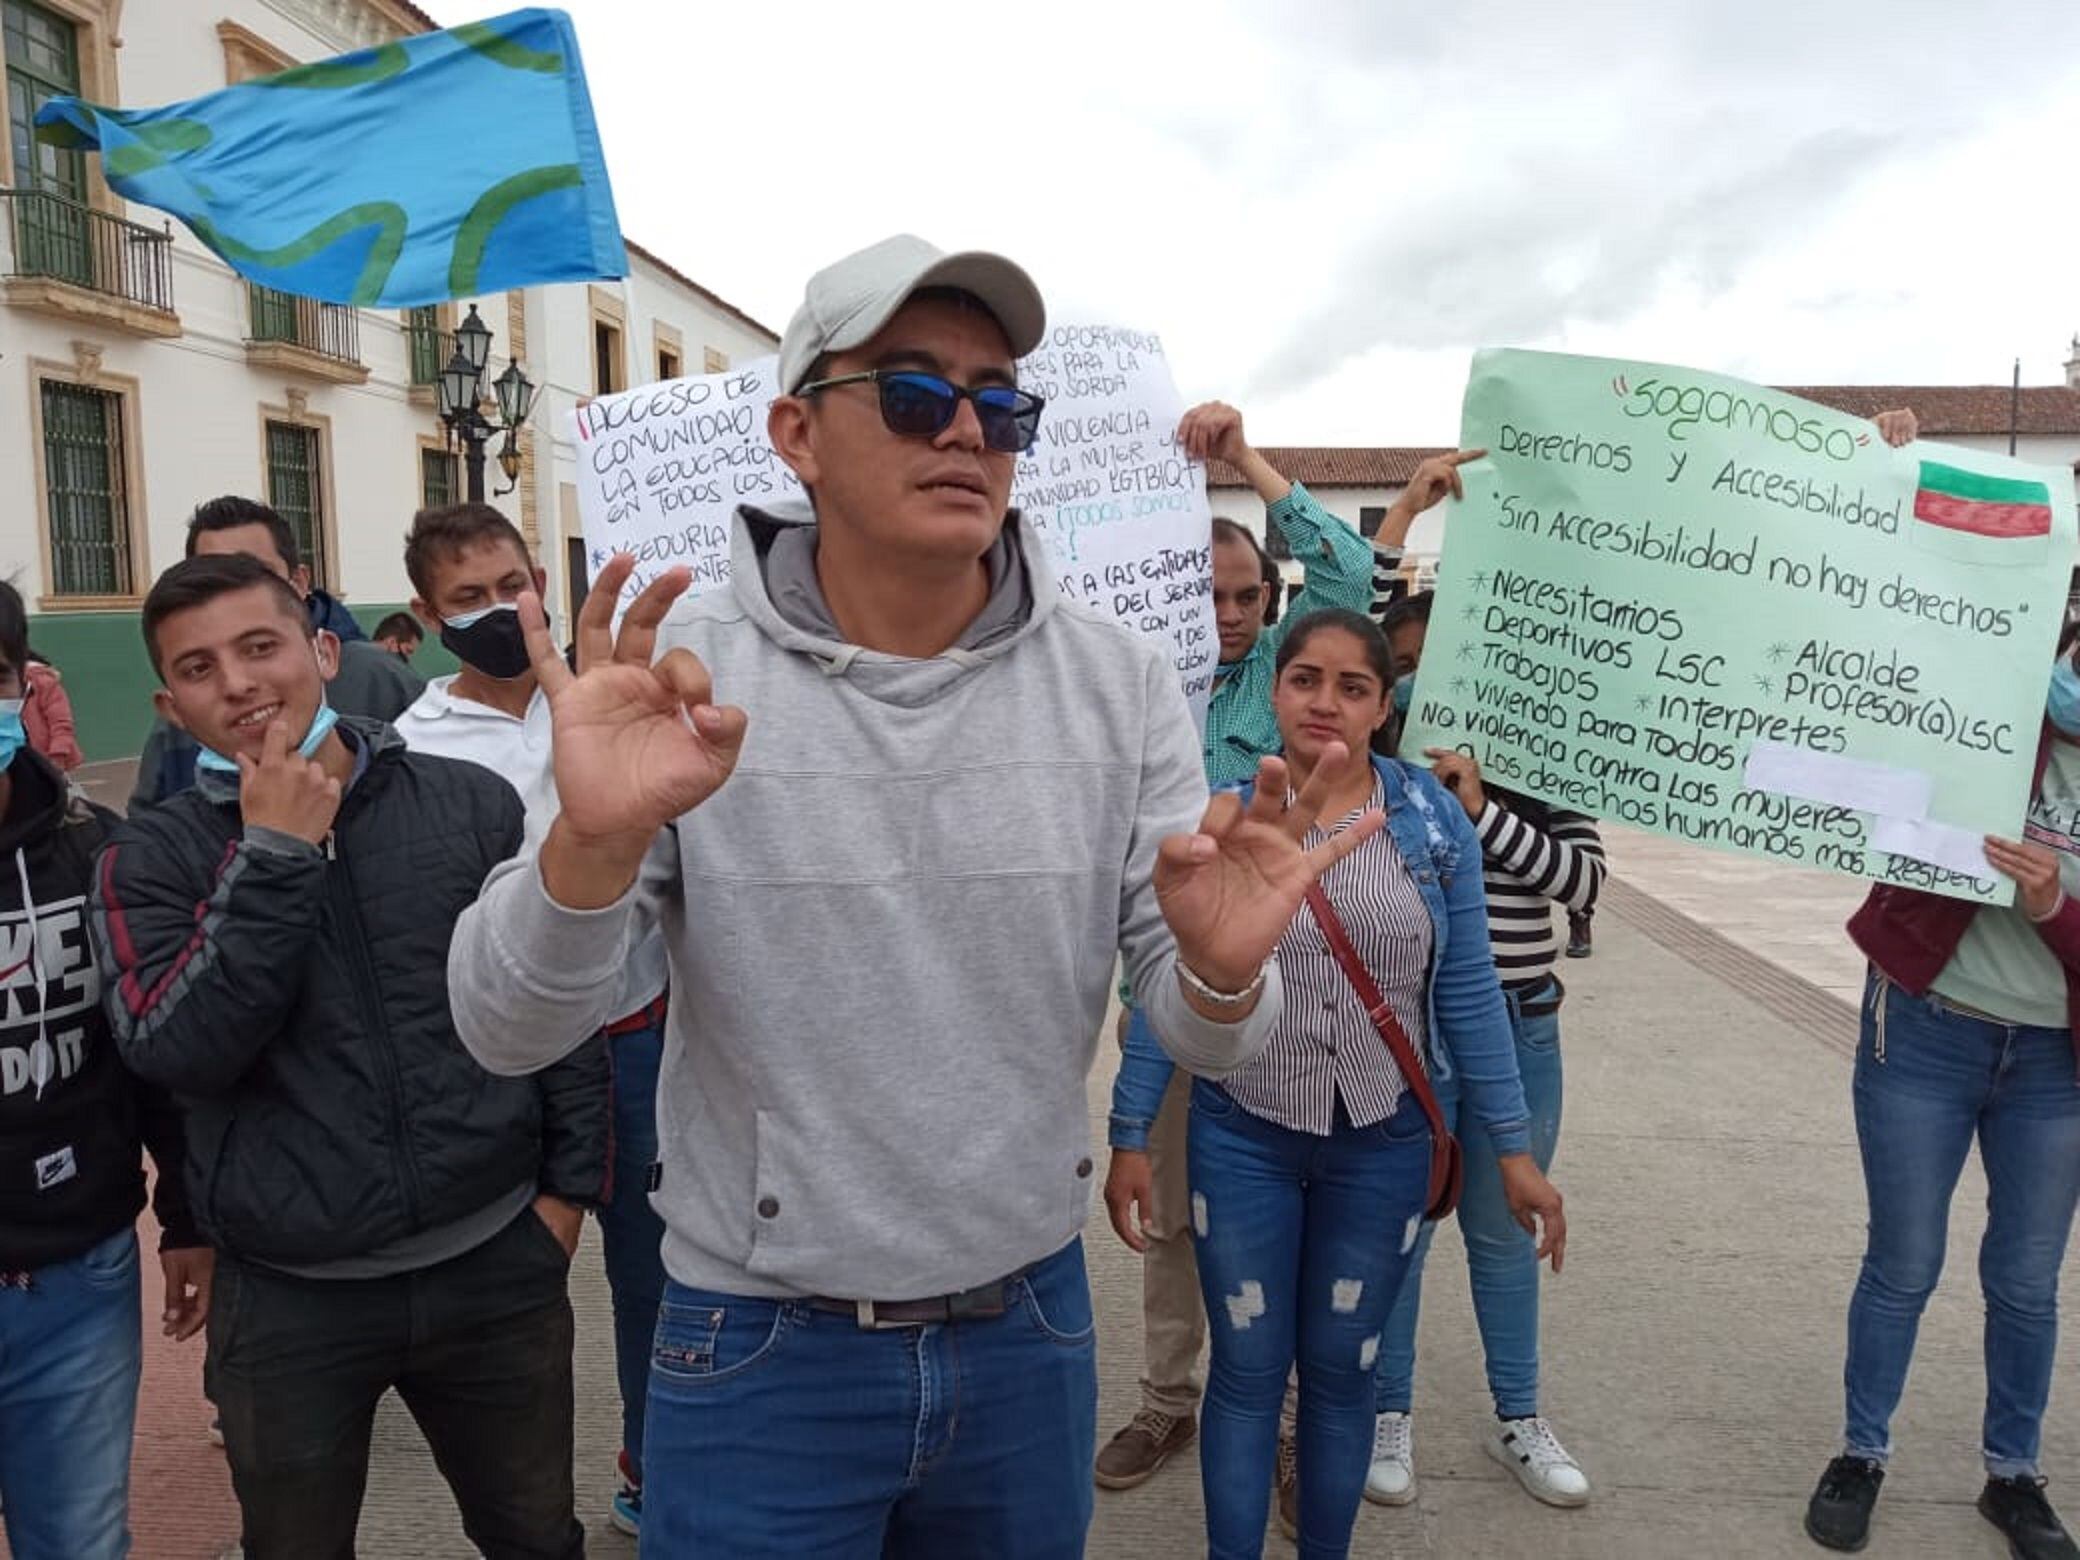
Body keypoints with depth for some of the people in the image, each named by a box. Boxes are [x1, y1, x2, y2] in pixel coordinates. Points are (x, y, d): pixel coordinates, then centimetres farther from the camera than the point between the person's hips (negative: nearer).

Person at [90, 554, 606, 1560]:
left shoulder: (472, 805, -3)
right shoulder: (152, 857, -3)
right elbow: (174, 1053, -16)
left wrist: (568, 1182, 2)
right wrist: (274, 856, -18)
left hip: (497, 1265, 0)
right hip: (287, 1299, 0)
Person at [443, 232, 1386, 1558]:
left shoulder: (1120, 682, -7)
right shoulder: (684, 675, -12)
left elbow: (1200, 1038, -5)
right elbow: (507, 1033, -15)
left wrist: (1221, 971, -29)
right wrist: (595, 843, -35)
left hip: (1031, 1329, 3)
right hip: (762, 1352, -2)